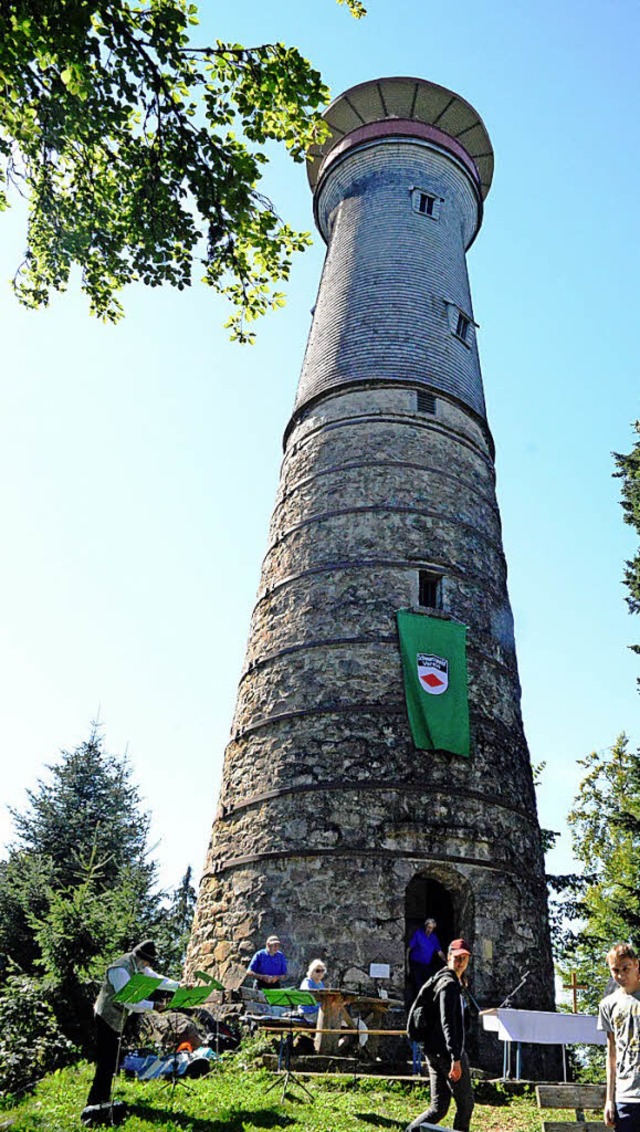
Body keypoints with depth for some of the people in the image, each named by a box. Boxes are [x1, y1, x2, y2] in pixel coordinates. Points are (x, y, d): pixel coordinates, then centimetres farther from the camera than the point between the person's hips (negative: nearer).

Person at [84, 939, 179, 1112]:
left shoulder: (139, 966, 2)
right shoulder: (120, 970, -28)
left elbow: (156, 979, 10)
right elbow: (128, 999, -33)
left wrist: (179, 986, 0)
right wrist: (153, 1006, -33)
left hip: (118, 1019, 9)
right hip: (107, 1017, -9)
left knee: (111, 1059, 15)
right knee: (106, 1061, -9)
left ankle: (103, 1099, 26)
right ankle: (93, 1103, -2)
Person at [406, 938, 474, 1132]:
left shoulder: (438, 981, 18)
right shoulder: (449, 983, -13)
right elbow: (447, 1023, -22)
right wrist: (456, 1058, -26)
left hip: (433, 1052, 9)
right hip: (448, 1052, -9)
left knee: (439, 1108, 10)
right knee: (465, 1103, 6)